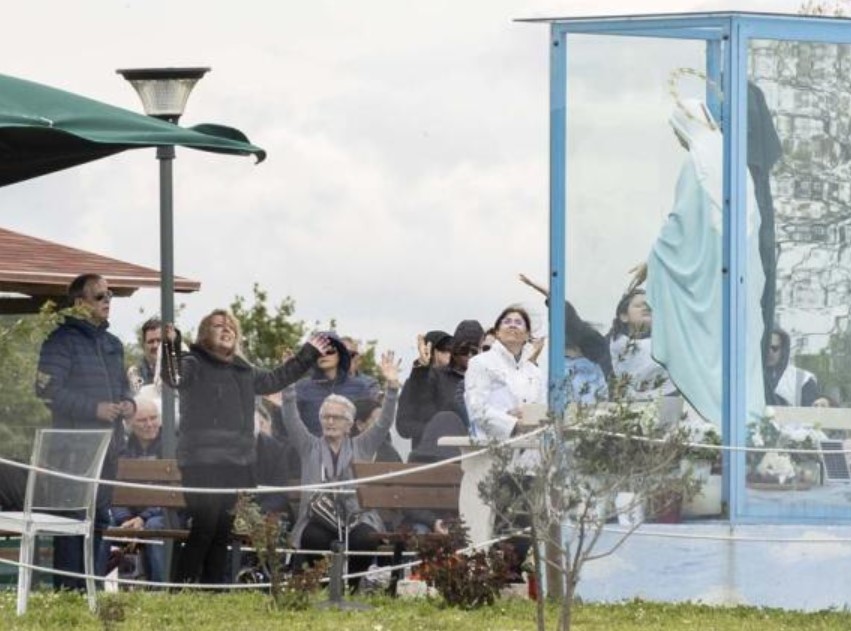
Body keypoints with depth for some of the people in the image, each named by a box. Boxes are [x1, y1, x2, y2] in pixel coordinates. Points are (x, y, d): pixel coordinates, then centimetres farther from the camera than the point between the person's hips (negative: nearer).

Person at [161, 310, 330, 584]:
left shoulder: (243, 371, 20)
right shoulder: (194, 365, -2)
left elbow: (276, 379, 37)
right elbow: (173, 377, -23)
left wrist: (308, 354, 41)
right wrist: (171, 345, -40)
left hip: (237, 465, 7)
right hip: (202, 464, -7)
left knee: (223, 532, 9)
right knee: (204, 528, -14)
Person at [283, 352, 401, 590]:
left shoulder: (361, 447, 18)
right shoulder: (310, 447, 18)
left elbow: (384, 423, 7)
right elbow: (292, 422, 5)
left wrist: (392, 387, -6)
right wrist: (288, 387, -8)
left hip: (357, 518, 0)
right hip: (318, 520, 0)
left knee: (365, 540, -32)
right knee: (315, 539, -34)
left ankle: (352, 586, -11)